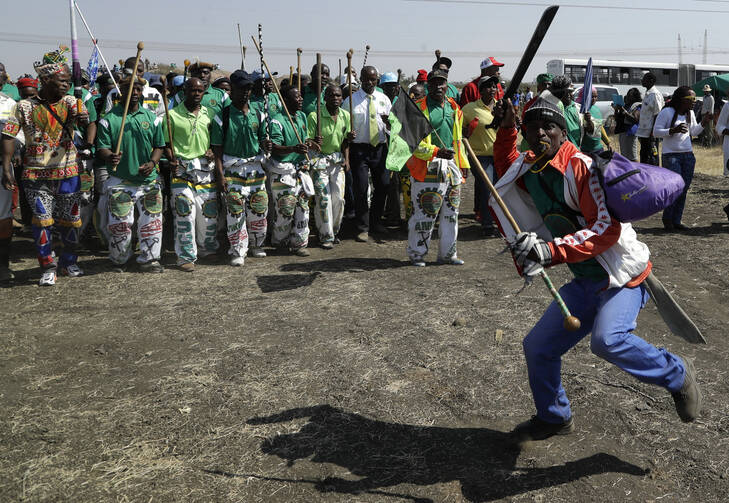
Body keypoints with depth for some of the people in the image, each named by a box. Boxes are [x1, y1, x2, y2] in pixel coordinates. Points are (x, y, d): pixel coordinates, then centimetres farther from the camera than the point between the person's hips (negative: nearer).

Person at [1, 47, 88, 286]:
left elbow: (81, 115, -16)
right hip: (36, 174, -2)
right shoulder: (25, 107, -3)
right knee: (42, 220, 1)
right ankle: (48, 268, 13)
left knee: (70, 219, 9)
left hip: (67, 172, 2)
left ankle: (69, 261, 28)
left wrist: (82, 118, -41)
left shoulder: (69, 103, 3)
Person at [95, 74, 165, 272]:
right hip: (120, 181, -3)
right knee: (120, 224, 0)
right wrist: (109, 157, -29)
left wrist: (152, 163, -8)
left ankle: (148, 259, 19)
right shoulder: (109, 118, -1)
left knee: (151, 222, 6)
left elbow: (159, 145, 11)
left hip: (148, 180, 3)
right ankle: (119, 260, 20)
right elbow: (102, 147, -6)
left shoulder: (151, 117, 8)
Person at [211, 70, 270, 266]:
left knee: (259, 208, 7)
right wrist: (220, 175, -11)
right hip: (232, 168, -3)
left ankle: (257, 245, 26)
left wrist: (265, 145, -12)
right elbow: (217, 148, -4)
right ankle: (238, 251, 6)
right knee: (235, 211, -4)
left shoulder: (258, 114, 6)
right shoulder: (223, 117, -4)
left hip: (256, 166, 4)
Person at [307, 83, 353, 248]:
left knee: (339, 198, 3)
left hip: (338, 160, 5)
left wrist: (346, 159, 0)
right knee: (323, 199, -6)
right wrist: (314, 143, -33)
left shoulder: (345, 116, 3)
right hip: (319, 160, -4)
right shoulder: (314, 116, -13)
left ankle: (334, 231, 22)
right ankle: (326, 236, 6)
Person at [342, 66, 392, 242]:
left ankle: (376, 221, 27)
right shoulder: (351, 100, 1)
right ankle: (362, 228, 7)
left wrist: (388, 122, -13)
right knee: (360, 188, -5)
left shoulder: (384, 99, 9)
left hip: (380, 148, 3)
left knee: (383, 185, 8)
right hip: (359, 148, -3)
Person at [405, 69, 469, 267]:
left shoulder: (454, 108, 16)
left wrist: (463, 164, 19)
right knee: (424, 213, -5)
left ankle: (447, 253, 20)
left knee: (450, 213, 10)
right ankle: (417, 253, 9)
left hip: (451, 166, 6)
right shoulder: (418, 108, -4)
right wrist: (436, 151, -21)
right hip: (426, 168, -6)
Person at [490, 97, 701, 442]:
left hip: (623, 275, -7)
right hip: (585, 282, 8)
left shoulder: (582, 167, -19)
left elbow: (607, 229, -27)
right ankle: (554, 418, 31)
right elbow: (505, 167, 29)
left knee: (607, 340, -32)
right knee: (538, 347, 7)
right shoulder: (529, 170, 5)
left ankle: (676, 375, -4)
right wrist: (506, 129, 12)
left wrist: (551, 250, -36)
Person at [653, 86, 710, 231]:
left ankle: (676, 221, 13)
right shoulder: (667, 112, -9)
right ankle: (667, 219, 7)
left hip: (688, 155, 7)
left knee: (684, 189, 5)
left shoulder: (690, 113, 11)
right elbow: (656, 132, -11)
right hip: (671, 155, -7)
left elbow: (693, 132, 21)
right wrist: (674, 130, -23)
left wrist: (703, 123, 5)